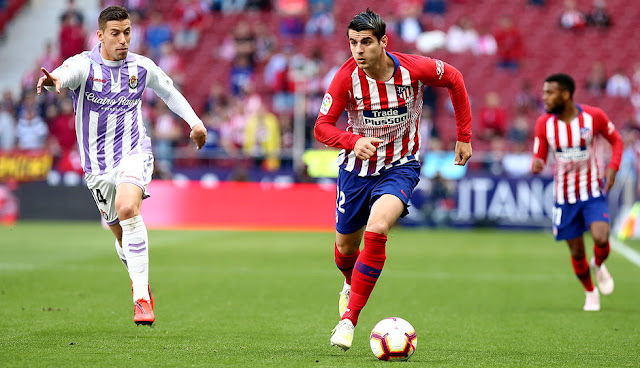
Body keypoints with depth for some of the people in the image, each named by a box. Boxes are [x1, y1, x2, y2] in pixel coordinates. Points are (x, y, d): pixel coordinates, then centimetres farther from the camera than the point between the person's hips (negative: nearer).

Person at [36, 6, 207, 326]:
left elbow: (169, 91, 22)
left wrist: (194, 121, 17)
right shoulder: (84, 65, -9)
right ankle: (139, 281, 41)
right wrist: (52, 80, -57)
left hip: (133, 154, -1)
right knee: (120, 232, 10)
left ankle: (141, 296, -31)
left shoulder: (142, 67, 1)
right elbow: (64, 75, -33)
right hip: (97, 164, 1)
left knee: (128, 209, -29)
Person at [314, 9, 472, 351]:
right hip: (356, 167, 2)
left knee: (377, 230, -28)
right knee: (346, 246, 14)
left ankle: (350, 318, -20)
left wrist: (464, 137, 3)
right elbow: (322, 127, -15)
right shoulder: (346, 77, -19)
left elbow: (454, 79, 1)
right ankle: (352, 286, 52)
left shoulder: (414, 68, -19)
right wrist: (354, 140, -37)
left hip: (400, 166, -2)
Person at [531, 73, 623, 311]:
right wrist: (537, 165, -28)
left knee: (601, 238, -23)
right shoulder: (544, 123, -8)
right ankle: (591, 293, 32)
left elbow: (616, 140, 3)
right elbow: (539, 157, -3)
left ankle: (599, 265, 13)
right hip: (564, 197, 2)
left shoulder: (594, 116, -12)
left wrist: (613, 168, -12)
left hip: (593, 192, -2)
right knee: (577, 252, 5)